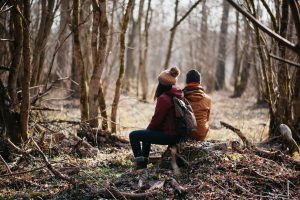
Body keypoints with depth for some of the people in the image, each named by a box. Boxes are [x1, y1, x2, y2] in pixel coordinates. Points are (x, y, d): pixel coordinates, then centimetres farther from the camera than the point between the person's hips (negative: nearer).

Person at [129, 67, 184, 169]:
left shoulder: (164, 98, -20)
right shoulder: (179, 94, 8)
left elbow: (157, 119, -17)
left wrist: (149, 128, 4)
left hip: (168, 135, -9)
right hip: (178, 134, 9)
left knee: (133, 135, -3)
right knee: (146, 133, 31)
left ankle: (140, 162, -1)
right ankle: (144, 161, 35)